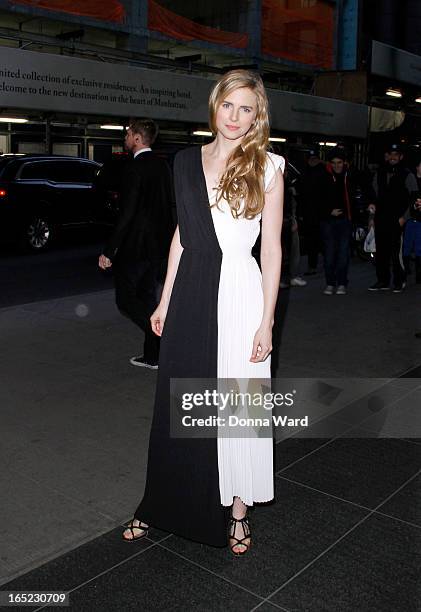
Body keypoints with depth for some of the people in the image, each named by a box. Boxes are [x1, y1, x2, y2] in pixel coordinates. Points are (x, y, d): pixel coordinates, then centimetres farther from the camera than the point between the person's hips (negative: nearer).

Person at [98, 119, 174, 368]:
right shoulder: (163, 165, 9)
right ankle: (152, 356, 20)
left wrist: (109, 252, -19)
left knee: (126, 300, 3)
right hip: (162, 244, 8)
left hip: (137, 246, -8)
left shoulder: (135, 168, -16)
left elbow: (127, 214, -21)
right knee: (149, 299, 14)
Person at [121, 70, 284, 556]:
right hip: (191, 295, 4)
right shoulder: (187, 161, 9)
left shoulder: (267, 168, -2)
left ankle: (236, 510, 23)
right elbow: (182, 235, 13)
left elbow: (271, 248, -4)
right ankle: (164, 505, 29)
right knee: (178, 404, 12)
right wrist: (165, 301, 11)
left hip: (239, 292, -4)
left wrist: (266, 321, -8)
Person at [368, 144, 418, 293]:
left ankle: (399, 282, 4)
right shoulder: (379, 173, 14)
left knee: (397, 252, -8)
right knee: (381, 251, 8)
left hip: (398, 221, -5)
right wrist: (374, 205, 5)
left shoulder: (407, 175, 0)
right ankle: (383, 281, 17)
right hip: (381, 219, 5)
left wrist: (404, 217, -10)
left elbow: (414, 199, -2)